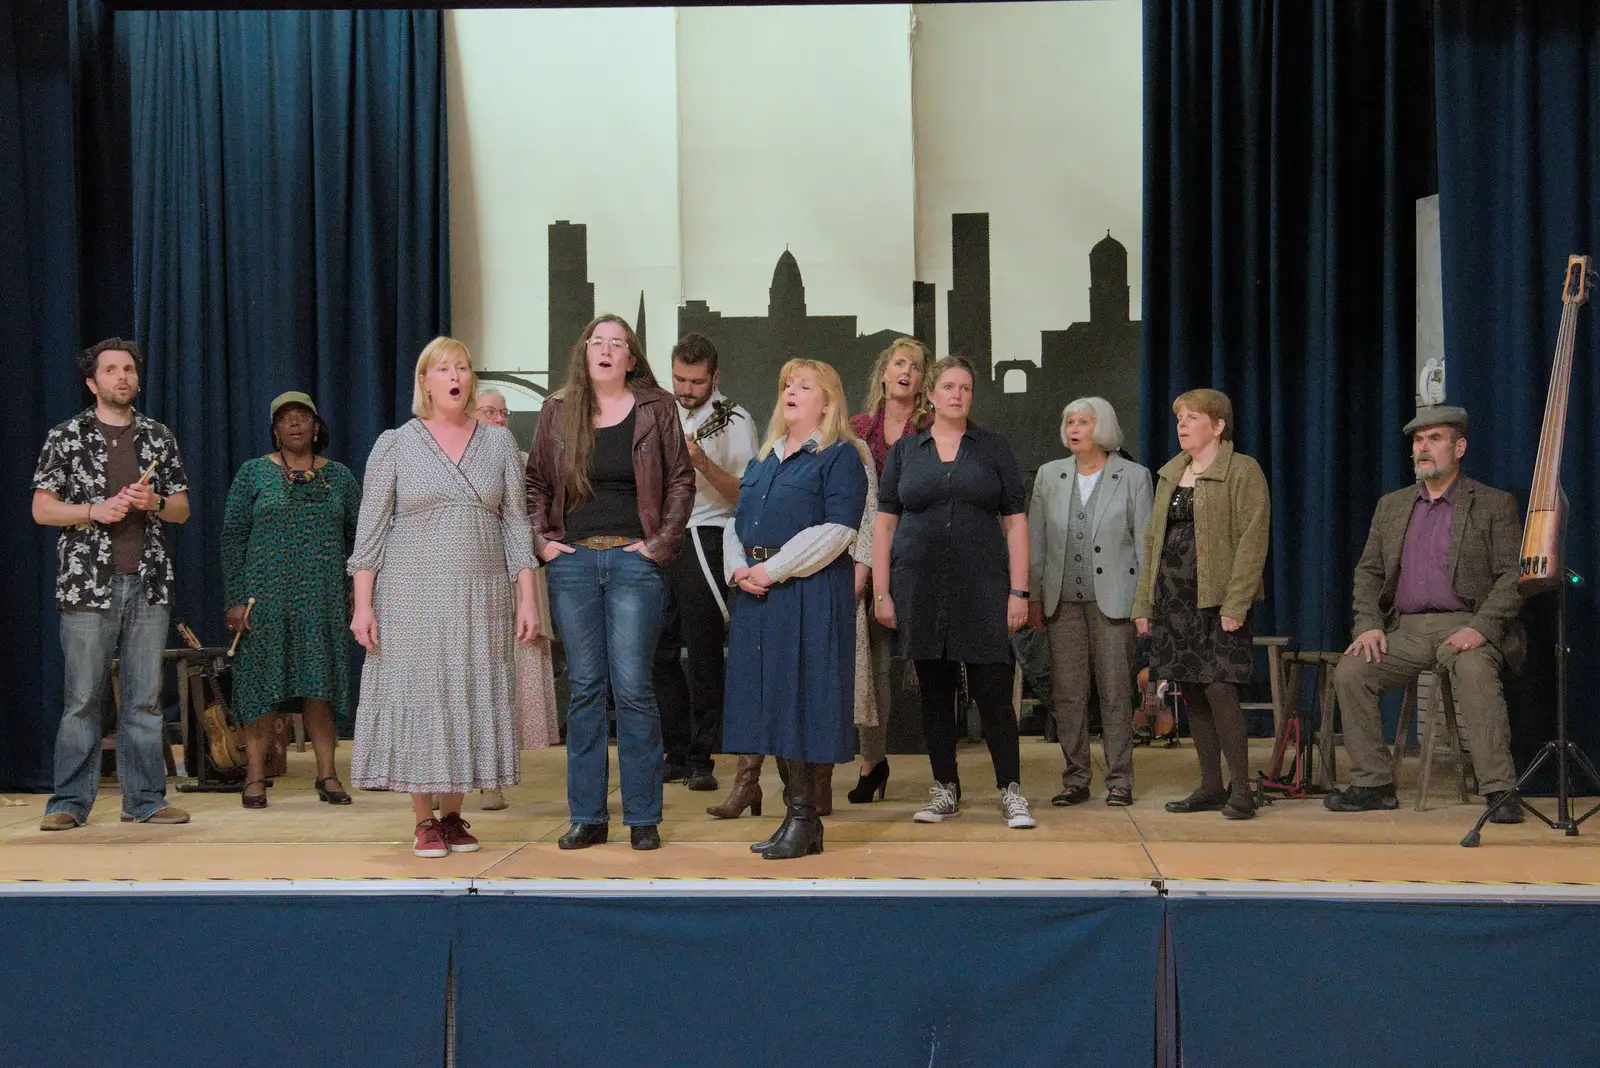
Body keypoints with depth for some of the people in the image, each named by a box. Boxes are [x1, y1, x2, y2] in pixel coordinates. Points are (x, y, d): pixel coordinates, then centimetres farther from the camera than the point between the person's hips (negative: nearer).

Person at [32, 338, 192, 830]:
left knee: (145, 697, 5)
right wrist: (95, 511, -13)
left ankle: (145, 799, 11)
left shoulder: (159, 437, 14)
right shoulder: (66, 437, 5)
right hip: (88, 584, -3)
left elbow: (182, 507, 16)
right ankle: (70, 802, 6)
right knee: (82, 698, -2)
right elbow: (42, 508, 1)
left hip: (148, 584, 3)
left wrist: (154, 503, -6)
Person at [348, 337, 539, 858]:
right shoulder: (394, 445, 3)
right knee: (416, 696, -1)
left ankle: (454, 814, 15)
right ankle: (425, 820, 9)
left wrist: (528, 598, 1)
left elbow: (516, 525, 8)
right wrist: (363, 604, -5)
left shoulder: (499, 443, 9)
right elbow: (370, 530, 2)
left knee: (470, 698, 4)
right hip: (411, 596, -2)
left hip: (481, 598, 2)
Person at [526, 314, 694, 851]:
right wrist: (541, 539, 2)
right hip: (573, 562, 2)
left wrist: (662, 542, -3)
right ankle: (587, 816, 13)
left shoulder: (654, 409, 4)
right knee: (584, 687, 6)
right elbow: (535, 482, 14)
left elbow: (681, 480, 5)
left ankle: (642, 817, 6)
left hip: (633, 561, -2)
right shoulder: (558, 411, 10)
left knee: (633, 687, -4)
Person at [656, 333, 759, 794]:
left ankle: (701, 760, 3)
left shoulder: (735, 420, -1)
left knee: (703, 654, -4)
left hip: (704, 542, -5)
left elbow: (745, 495, -9)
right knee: (658, 650, 4)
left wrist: (704, 463, -21)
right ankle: (675, 754, 14)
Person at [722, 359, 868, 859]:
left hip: (811, 593, -7)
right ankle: (795, 813, 15)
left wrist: (772, 571, -15)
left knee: (802, 697, -6)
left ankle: (804, 820, 0)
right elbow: (736, 523, 19)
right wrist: (739, 568, -2)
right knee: (772, 700, 7)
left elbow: (836, 531, -13)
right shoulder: (761, 461, 21)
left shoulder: (840, 457, -2)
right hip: (756, 594, 7)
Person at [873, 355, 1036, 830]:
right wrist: (882, 592, 2)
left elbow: (1015, 522, 5)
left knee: (993, 690, -5)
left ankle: (1010, 791, 4)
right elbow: (885, 523, 9)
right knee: (934, 692, 7)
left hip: (982, 585, -1)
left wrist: (1019, 591, -2)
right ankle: (946, 791, 17)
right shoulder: (904, 450, 10)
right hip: (920, 586, 2)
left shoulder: (993, 448, 7)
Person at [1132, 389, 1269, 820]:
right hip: (1173, 599, 7)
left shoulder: (1243, 471, -4)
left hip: (1216, 601, -7)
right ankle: (1210, 787, 15)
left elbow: (1252, 541, -11)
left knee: (1219, 689, -11)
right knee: (1192, 693, 7)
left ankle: (1241, 789, -2)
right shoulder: (1169, 475, 17)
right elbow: (1152, 541, 18)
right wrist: (1143, 603, 11)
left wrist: (1235, 604, -19)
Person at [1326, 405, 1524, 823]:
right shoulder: (1391, 506, 17)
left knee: (1474, 671, -36)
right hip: (1404, 629, 5)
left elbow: (1512, 576, -4)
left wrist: (1480, 628, -19)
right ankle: (1374, 784, -7)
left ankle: (1500, 789, -30)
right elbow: (1368, 572, 16)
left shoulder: (1495, 505, 4)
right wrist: (1369, 625, -2)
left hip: (1465, 627, -5)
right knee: (1349, 671, -18)